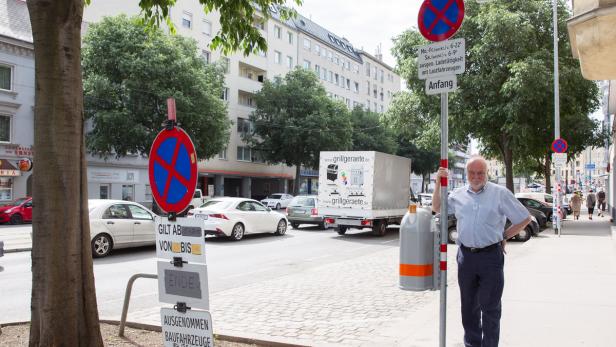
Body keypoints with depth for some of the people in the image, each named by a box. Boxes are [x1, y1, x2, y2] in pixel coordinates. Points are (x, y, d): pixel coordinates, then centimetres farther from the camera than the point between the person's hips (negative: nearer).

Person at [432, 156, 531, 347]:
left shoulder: (500, 193, -2)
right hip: (466, 255, 4)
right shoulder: (458, 194, 8)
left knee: (490, 308, 2)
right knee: (468, 305, 14)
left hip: (491, 255, -4)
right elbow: (436, 208, 18)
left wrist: (504, 236, 0)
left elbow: (524, 219, 3)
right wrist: (438, 182, 7)